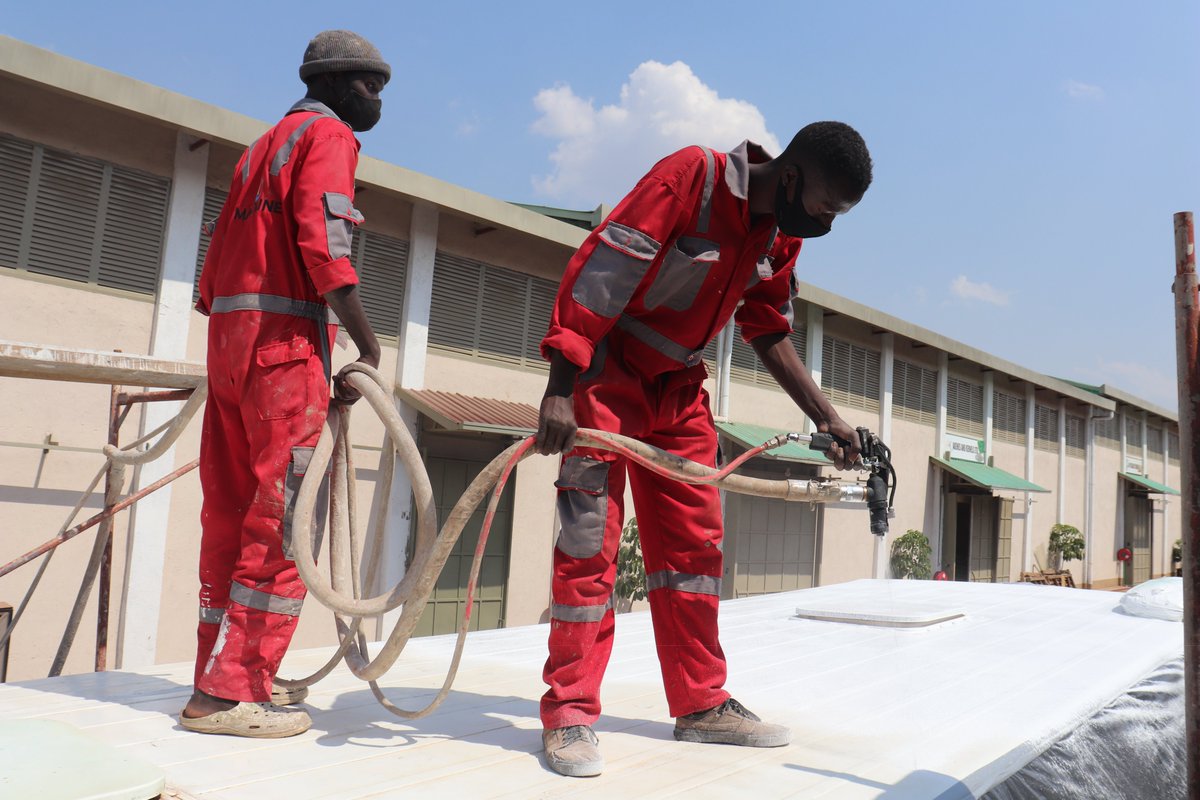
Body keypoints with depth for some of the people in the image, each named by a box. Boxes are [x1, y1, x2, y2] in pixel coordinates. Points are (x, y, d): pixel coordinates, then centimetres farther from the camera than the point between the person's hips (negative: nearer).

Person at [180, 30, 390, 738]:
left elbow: (219, 258, 23)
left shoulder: (264, 147, 27)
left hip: (228, 335, 9)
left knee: (233, 511, 9)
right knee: (280, 518, -9)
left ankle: (222, 672, 16)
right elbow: (324, 245, -17)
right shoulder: (327, 134, 0)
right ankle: (231, 692, -7)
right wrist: (369, 348, -16)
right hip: (287, 339, -9)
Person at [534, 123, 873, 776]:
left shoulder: (781, 236, 3)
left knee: (694, 542, 7)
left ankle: (700, 703, 19)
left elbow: (769, 335, 13)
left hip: (679, 389, 8)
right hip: (605, 375, -7)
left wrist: (826, 418, 10)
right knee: (590, 540, -9)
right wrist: (559, 390, -31)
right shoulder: (689, 176, -21)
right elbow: (597, 271, -26)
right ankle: (569, 713, 2)